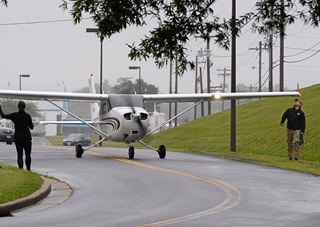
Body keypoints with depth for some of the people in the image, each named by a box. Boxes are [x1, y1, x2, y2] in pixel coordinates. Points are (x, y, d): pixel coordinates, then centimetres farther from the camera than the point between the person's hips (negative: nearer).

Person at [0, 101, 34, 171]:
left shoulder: (14, 115, -7)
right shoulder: (28, 116, -9)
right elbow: (31, 127, -1)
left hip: (18, 138, 1)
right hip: (27, 137, -1)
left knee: (19, 155, 1)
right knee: (28, 155, 13)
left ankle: (21, 169, -14)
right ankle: (28, 170, 19)